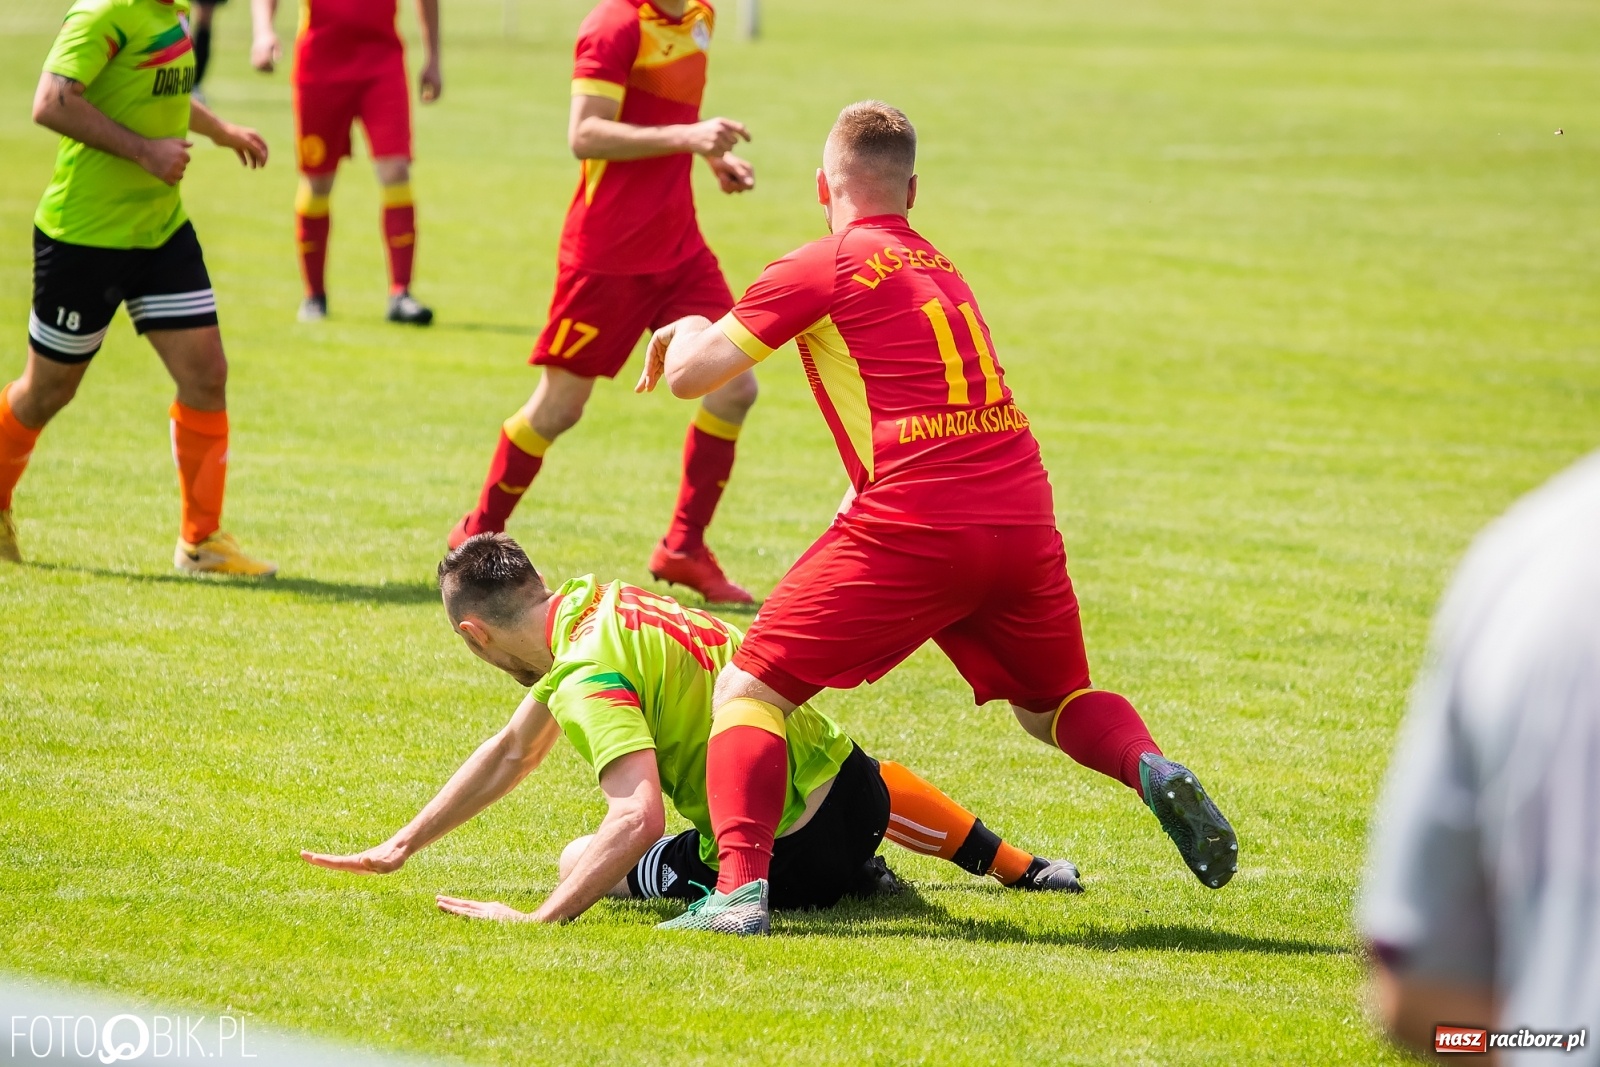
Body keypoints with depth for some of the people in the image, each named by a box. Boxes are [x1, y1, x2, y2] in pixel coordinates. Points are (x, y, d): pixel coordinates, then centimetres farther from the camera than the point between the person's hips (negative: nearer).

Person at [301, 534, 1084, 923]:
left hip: (790, 855, -8)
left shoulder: (590, 677, -25)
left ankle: (842, 881, 2)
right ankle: (1018, 868, 48)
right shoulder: (590, 599, 3)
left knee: (585, 864, 9)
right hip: (840, 770, 8)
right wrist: (399, 848, 11)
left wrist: (536, 920, -38)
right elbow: (513, 753, 12)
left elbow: (638, 817, -39)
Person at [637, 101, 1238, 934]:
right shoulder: (939, 266, 22)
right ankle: (1153, 771, -5)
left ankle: (740, 885, -17)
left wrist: (690, 329, 24)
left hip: (912, 527, -6)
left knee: (750, 689, 3)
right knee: (1053, 706, 27)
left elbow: (690, 374, 1)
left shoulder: (821, 268, 1)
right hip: (1024, 519, 6)